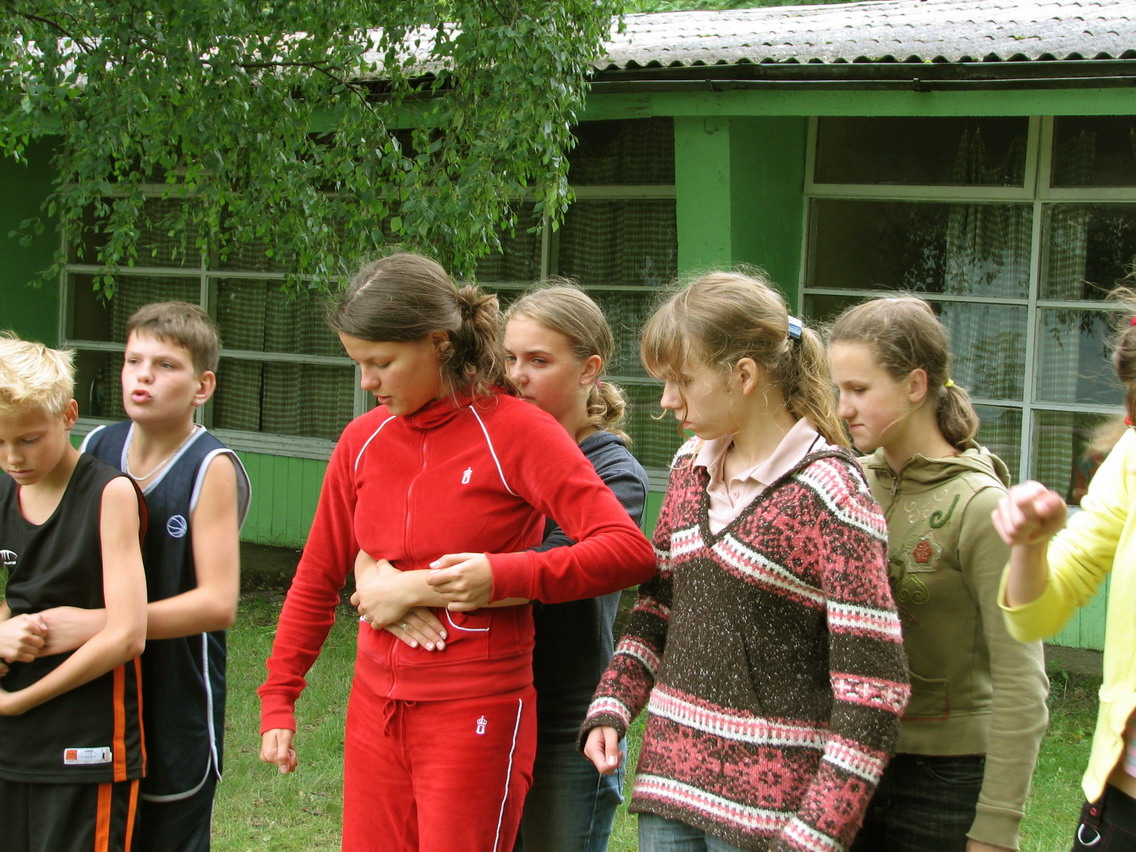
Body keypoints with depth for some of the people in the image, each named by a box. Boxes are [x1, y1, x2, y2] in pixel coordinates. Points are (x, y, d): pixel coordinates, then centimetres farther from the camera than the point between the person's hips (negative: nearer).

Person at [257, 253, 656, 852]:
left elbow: (630, 550, -17)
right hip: (374, 712, 5)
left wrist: (503, 576, -24)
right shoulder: (363, 440, 6)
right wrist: (277, 700, 15)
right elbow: (318, 578, 16)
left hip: (475, 715, -5)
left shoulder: (515, 431, -10)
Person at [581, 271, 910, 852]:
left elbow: (872, 684, -16)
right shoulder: (692, 466, 8)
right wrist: (612, 707, 2)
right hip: (671, 771, 6)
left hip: (767, 798, -6)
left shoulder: (826, 492, -14)